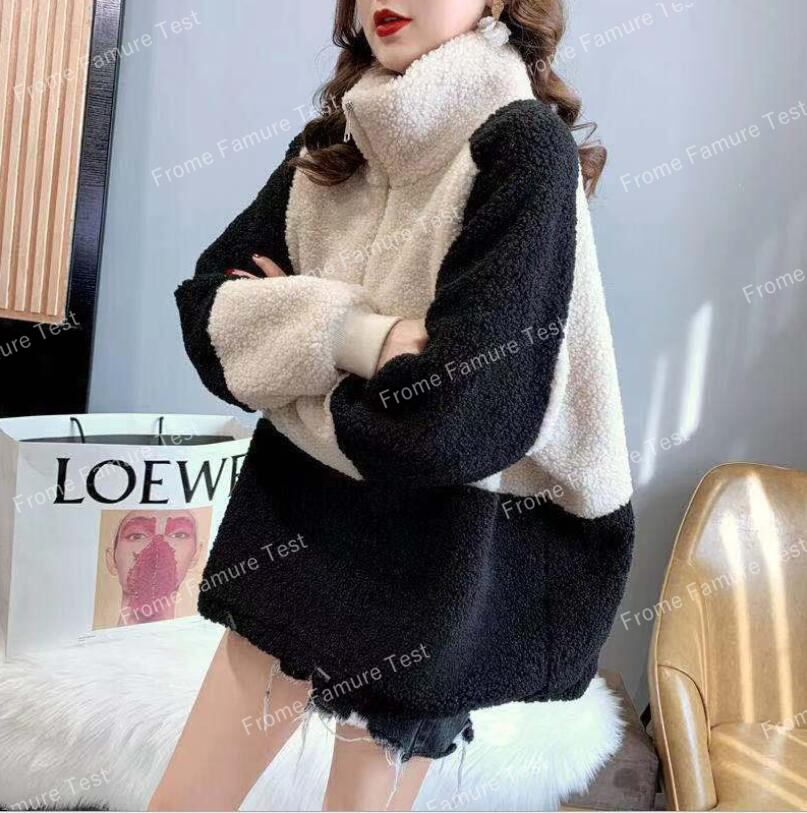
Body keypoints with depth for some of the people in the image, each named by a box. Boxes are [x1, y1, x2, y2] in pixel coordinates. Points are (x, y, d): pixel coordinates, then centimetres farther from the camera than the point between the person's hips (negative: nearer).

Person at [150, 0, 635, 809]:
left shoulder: (523, 148, -15)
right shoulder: (330, 146, 5)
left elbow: (448, 419, -25)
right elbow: (206, 305, -1)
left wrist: (293, 330, -8)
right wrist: (359, 335, -19)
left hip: (429, 555, -5)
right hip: (292, 519, 6)